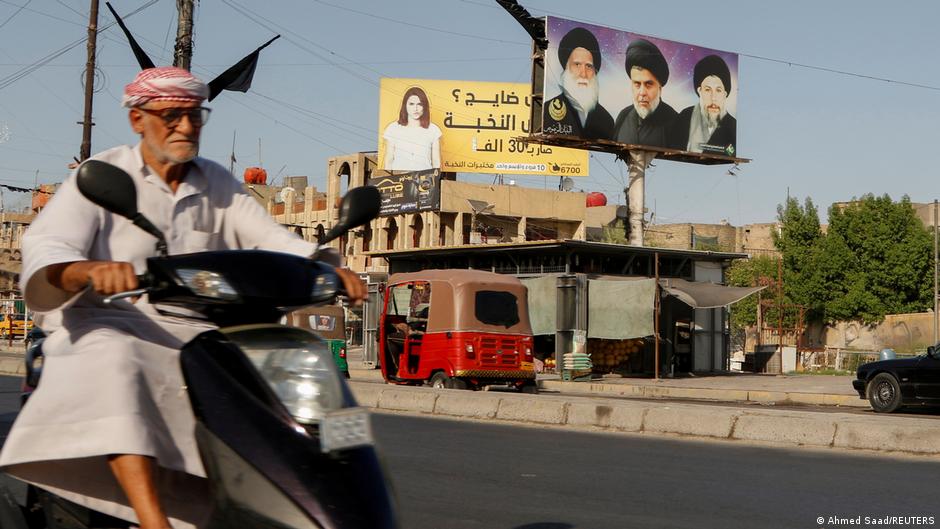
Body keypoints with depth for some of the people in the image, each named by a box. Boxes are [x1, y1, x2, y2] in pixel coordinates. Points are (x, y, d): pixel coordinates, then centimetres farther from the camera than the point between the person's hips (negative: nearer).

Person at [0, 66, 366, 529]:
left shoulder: (216, 184, 13)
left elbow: (270, 239, 0)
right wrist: (90, 269, -42)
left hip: (190, 331, 5)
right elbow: (44, 253, -17)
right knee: (118, 365, -39)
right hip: (106, 328, -5)